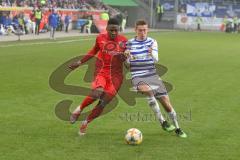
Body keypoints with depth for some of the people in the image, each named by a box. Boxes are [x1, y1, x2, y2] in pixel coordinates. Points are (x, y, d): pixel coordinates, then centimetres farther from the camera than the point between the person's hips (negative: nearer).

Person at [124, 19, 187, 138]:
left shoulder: (152, 42, 5)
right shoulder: (129, 43, 3)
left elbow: (156, 59, -9)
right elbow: (127, 63, 3)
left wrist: (152, 53, -32)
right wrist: (127, 56, -20)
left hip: (152, 75, 2)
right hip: (138, 77, -2)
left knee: (166, 102, -1)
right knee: (148, 90, -35)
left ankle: (177, 128, 20)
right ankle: (162, 122, -27)